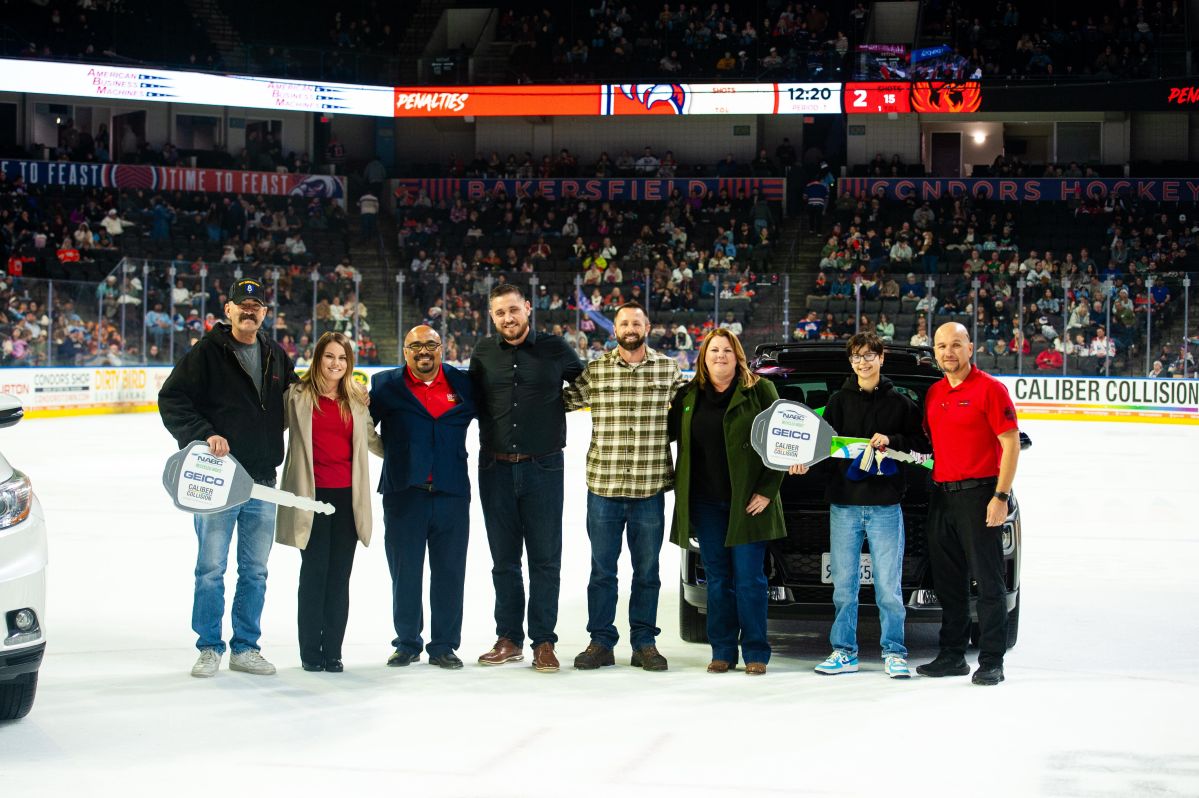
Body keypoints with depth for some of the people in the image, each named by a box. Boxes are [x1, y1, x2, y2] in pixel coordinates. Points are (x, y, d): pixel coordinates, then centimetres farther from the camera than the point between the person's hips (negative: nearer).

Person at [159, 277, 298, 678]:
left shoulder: (277, 357, 11)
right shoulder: (207, 353, -5)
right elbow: (171, 399, -9)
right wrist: (204, 434, -20)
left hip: (262, 480, 5)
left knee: (255, 571, 10)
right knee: (211, 569, 1)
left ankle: (245, 647, 20)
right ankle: (209, 648, 12)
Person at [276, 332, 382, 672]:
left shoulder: (358, 399, 10)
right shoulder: (298, 395, -1)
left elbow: (372, 439, 21)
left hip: (347, 496, 3)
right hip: (311, 495, -3)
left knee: (340, 574, 5)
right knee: (314, 571, -1)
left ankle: (333, 651, 12)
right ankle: (310, 653, 10)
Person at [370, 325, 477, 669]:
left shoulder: (463, 385, 7)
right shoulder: (386, 385, 4)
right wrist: (397, 457, 2)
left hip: (451, 495, 1)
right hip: (403, 494, -1)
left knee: (449, 573, 5)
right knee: (405, 573, 7)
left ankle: (444, 646, 15)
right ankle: (407, 643, 19)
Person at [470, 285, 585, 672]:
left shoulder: (555, 348, -1)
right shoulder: (484, 352, 5)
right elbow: (471, 399, 17)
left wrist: (557, 407, 1)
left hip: (543, 466, -2)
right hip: (496, 467, 2)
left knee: (545, 560, 0)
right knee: (504, 560, 9)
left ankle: (543, 641, 6)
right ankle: (509, 639, 18)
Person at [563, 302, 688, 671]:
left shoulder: (668, 370, 5)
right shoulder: (595, 371, 4)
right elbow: (563, 401, 10)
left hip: (650, 488, 0)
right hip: (603, 486, 0)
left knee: (647, 571, 7)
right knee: (602, 569, 6)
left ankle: (644, 643, 16)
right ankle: (600, 642, 14)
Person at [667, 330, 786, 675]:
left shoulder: (759, 391, 0)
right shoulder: (688, 396, 10)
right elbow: (670, 433, 21)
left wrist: (767, 490, -8)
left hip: (747, 501, -3)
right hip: (705, 503, 3)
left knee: (749, 578, -2)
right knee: (717, 579, 7)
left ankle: (755, 652, 6)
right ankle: (722, 651, 13)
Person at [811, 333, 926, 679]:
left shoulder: (899, 402, 5)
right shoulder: (839, 401, 10)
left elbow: (922, 444, 4)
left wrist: (892, 441, -12)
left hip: (885, 506, -2)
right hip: (844, 504, 2)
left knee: (888, 585, -2)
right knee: (844, 584, 5)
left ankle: (894, 652, 7)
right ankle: (844, 652, 14)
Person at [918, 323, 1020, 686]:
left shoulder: (989, 389, -8)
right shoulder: (934, 393, 13)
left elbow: (1011, 444, -10)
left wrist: (1001, 496, -16)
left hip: (978, 494, -7)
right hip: (941, 494, 7)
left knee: (988, 581, -3)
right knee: (948, 581, 11)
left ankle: (991, 661, 0)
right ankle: (952, 655, 20)